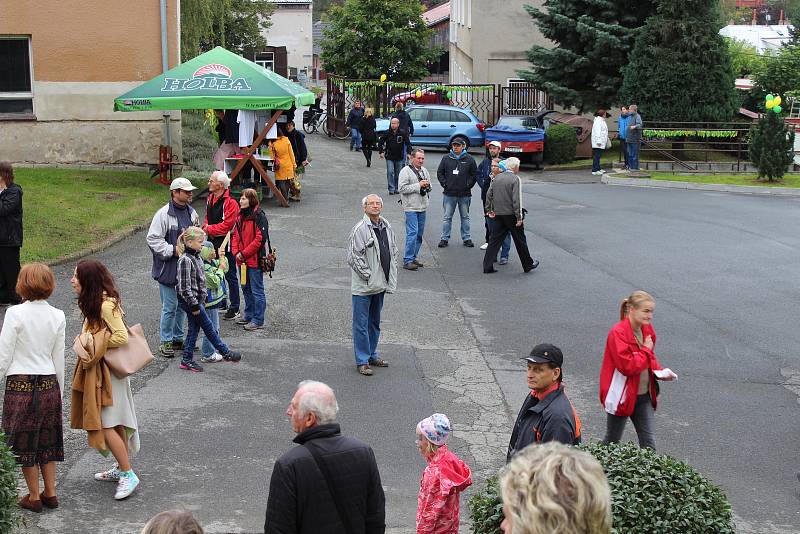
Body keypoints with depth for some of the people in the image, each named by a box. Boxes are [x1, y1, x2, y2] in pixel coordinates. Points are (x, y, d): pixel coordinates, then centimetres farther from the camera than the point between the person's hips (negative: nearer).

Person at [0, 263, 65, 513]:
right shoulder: (57, 316, 0)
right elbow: (59, 359, 6)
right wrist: (59, 390, 16)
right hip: (48, 383, 4)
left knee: (24, 442, 10)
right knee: (47, 439, 17)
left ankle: (34, 497, 18)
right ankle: (50, 493, 23)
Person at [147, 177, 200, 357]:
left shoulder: (191, 212, 8)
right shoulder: (164, 214, -15)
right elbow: (153, 239, -15)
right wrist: (173, 250, -20)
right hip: (168, 268, -7)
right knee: (170, 307, -1)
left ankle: (178, 338, 30)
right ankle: (166, 341, 13)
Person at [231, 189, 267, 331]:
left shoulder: (259, 216, -14)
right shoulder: (241, 216, 12)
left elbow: (260, 239, -18)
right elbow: (236, 235, 14)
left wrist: (244, 253, -15)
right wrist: (236, 252, -2)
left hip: (254, 260, -9)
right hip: (242, 260, 9)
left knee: (257, 291, -2)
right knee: (246, 288, 19)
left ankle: (258, 321, 4)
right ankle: (248, 315, 31)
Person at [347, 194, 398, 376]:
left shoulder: (387, 227, 8)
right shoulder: (360, 229, -15)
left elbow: (393, 251, 18)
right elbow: (353, 257, -17)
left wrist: (391, 276, 9)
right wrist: (368, 275, -16)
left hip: (380, 284, 7)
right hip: (363, 286, -7)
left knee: (375, 322, 19)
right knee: (361, 324, -1)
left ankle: (371, 355, 31)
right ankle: (362, 361, 6)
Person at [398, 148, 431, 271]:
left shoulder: (424, 170, 15)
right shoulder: (406, 171, -7)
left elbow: (429, 187, 24)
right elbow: (402, 188, -15)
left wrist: (427, 186, -1)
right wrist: (418, 185, -17)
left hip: (422, 207, 8)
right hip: (411, 207, -8)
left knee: (419, 234, 10)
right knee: (412, 233, -13)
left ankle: (413, 257, 20)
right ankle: (407, 261, -10)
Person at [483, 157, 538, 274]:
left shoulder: (497, 178, 7)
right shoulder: (515, 179, -12)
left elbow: (489, 194, 9)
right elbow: (516, 200, -17)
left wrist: (489, 210, 18)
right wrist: (519, 217, -14)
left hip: (498, 215, 5)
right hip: (511, 215, -5)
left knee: (495, 239, 7)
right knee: (520, 240, 8)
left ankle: (487, 266, 3)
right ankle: (528, 264, 20)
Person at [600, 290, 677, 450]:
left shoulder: (647, 330, 3)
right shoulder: (618, 333, -21)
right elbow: (627, 366, -28)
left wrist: (660, 372, -2)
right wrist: (646, 350, -16)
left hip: (644, 395, 6)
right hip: (621, 395, -6)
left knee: (649, 442, 3)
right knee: (612, 442, 12)